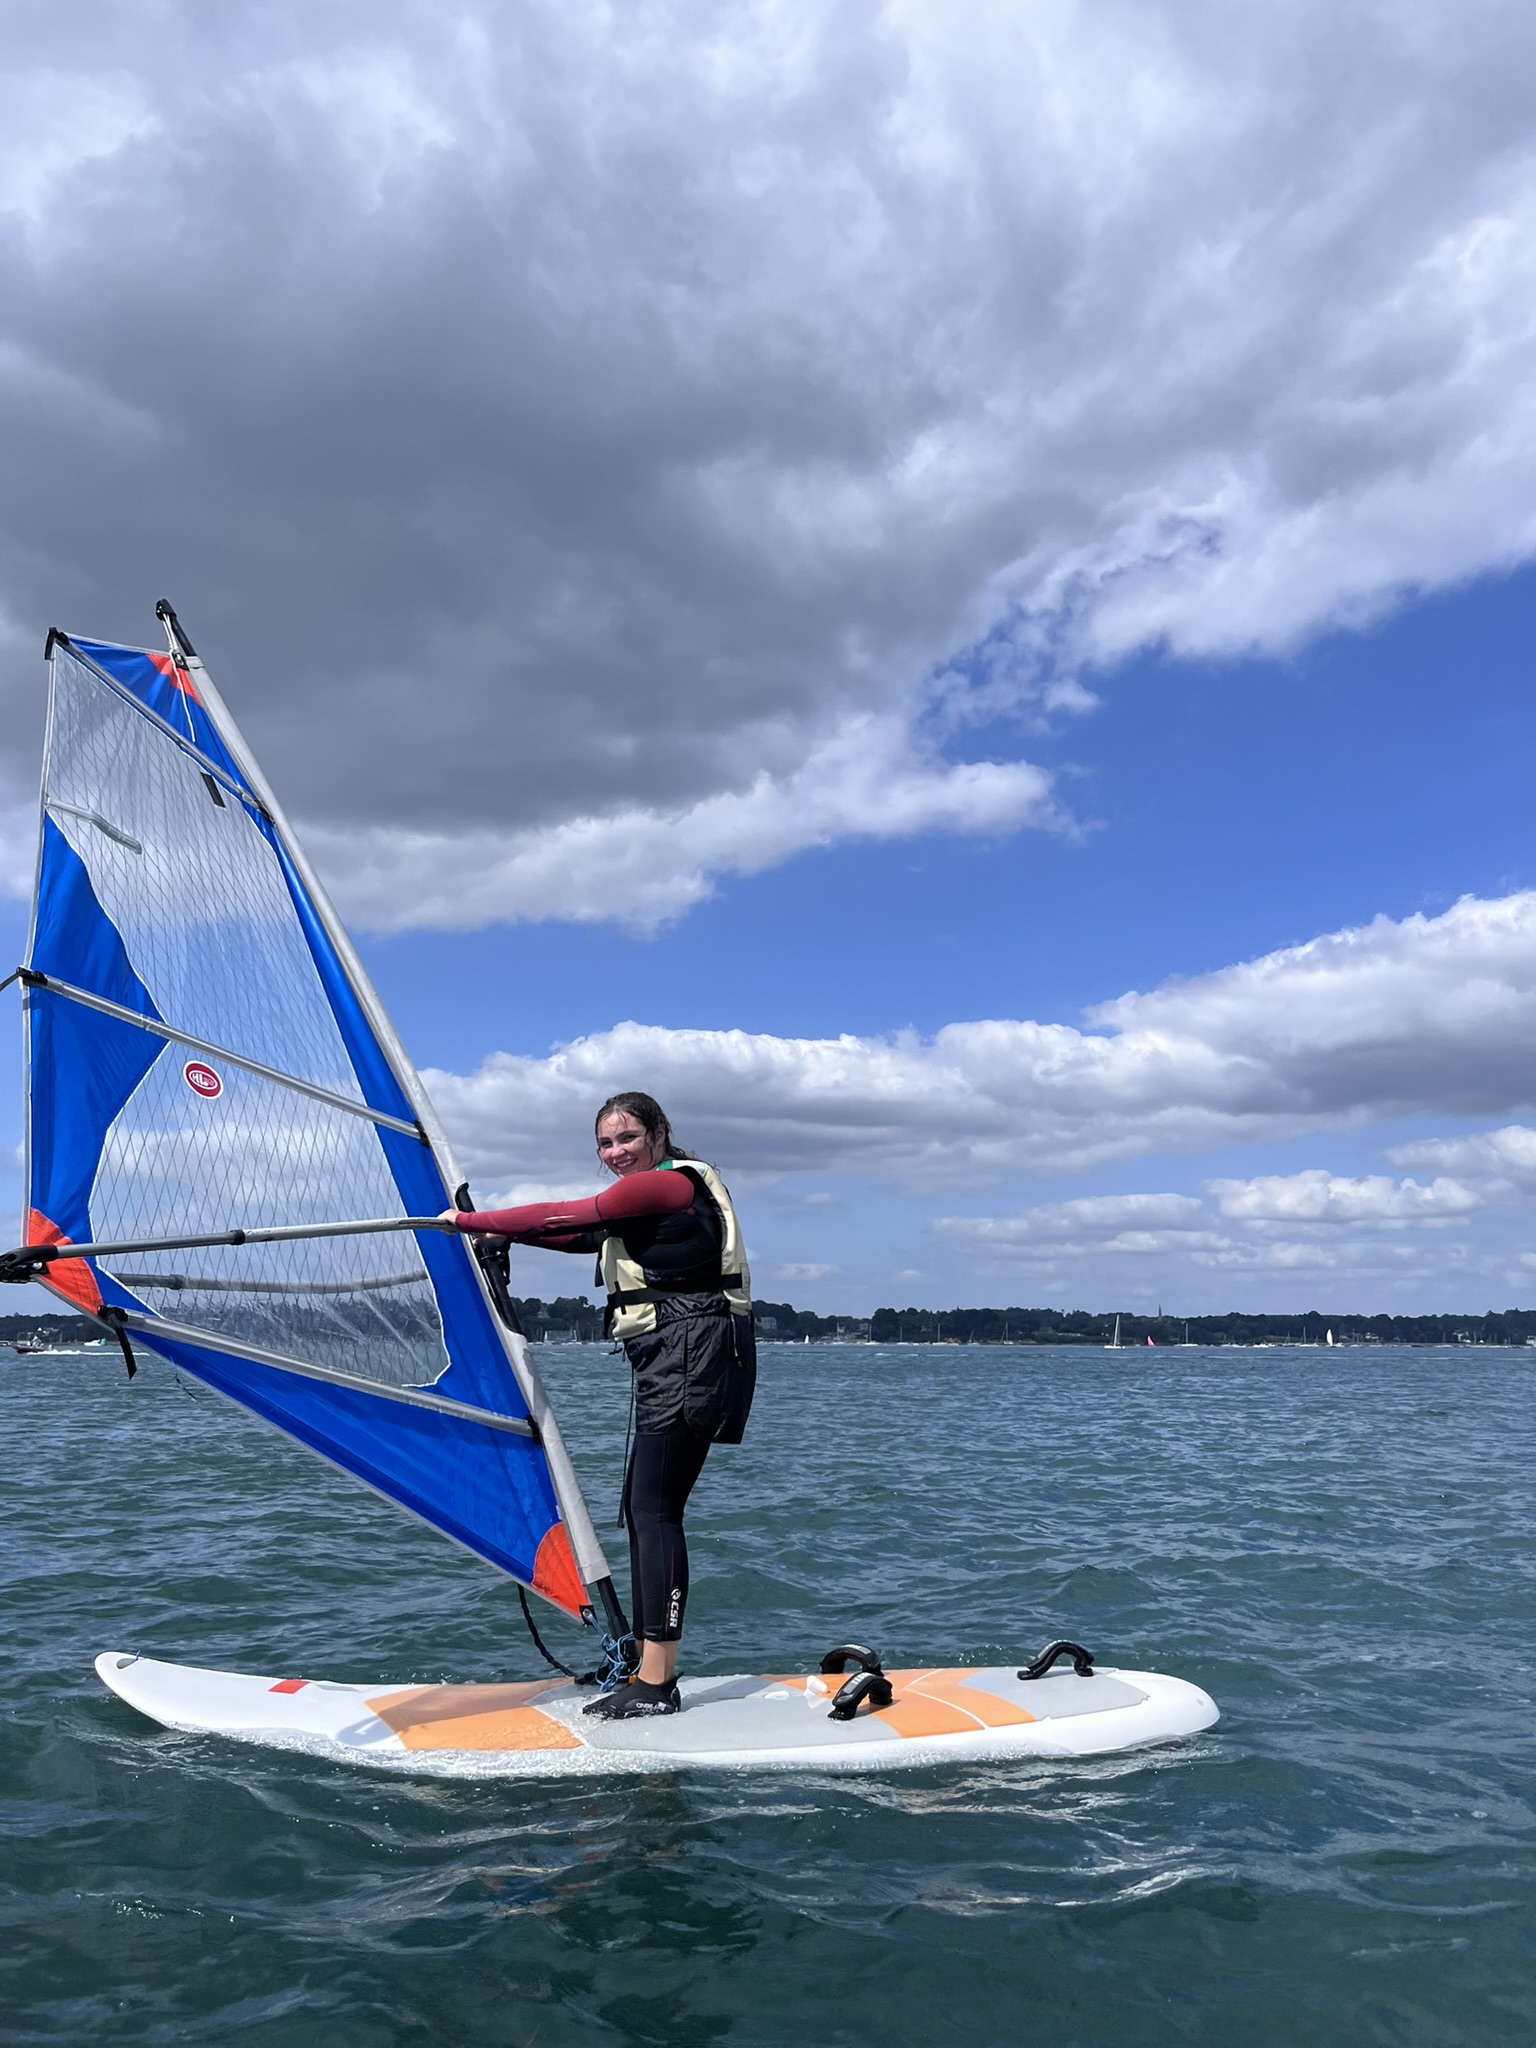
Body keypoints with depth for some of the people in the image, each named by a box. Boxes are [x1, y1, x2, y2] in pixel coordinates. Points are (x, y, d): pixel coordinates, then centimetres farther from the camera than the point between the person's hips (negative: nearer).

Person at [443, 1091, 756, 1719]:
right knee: (641, 1506, 8)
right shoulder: (650, 1199, 23)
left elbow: (562, 1217, -9)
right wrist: (503, 1234, 21)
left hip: (692, 1353, -10)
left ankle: (656, 1685, -9)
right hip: (667, 1360, 10)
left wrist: (471, 1220, 0)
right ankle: (650, 1671, 11)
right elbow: (582, 1236, 28)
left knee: (654, 1507, -11)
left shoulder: (668, 1184, -9)